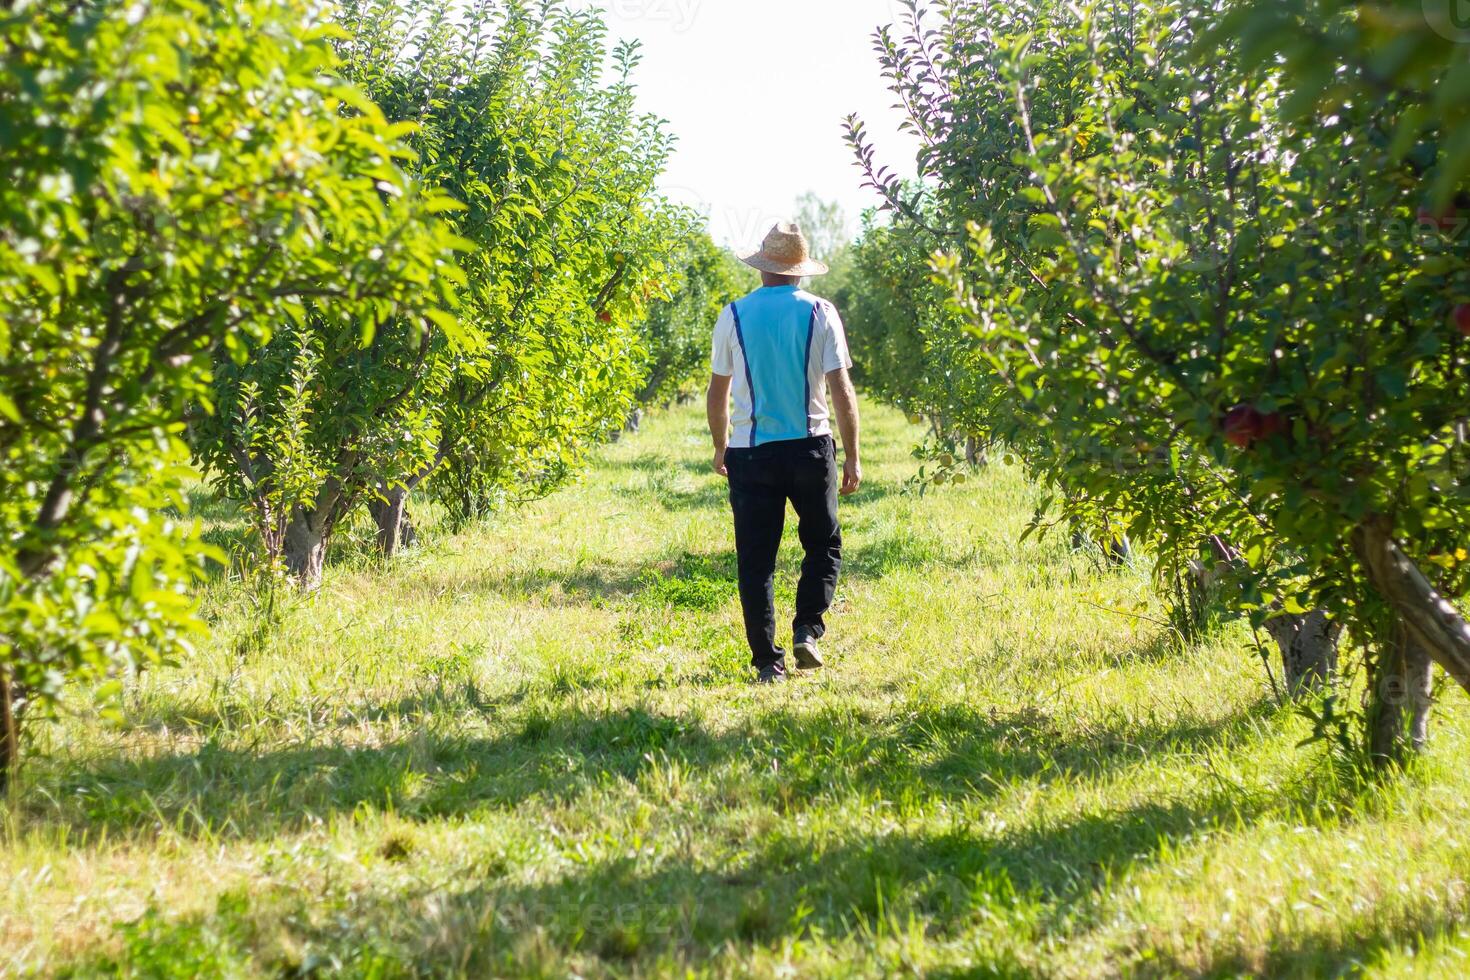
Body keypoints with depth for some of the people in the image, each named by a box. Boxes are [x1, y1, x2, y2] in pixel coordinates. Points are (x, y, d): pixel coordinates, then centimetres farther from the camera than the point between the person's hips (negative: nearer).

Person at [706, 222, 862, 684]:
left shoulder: (734, 315, 1)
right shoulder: (820, 313, -2)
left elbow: (717, 393, 6)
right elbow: (841, 390, -5)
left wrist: (720, 448, 20)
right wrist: (852, 456, 2)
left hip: (750, 451, 1)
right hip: (809, 447, -1)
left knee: (756, 559, 5)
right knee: (823, 545, 17)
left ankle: (767, 662, 3)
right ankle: (808, 629, -1)